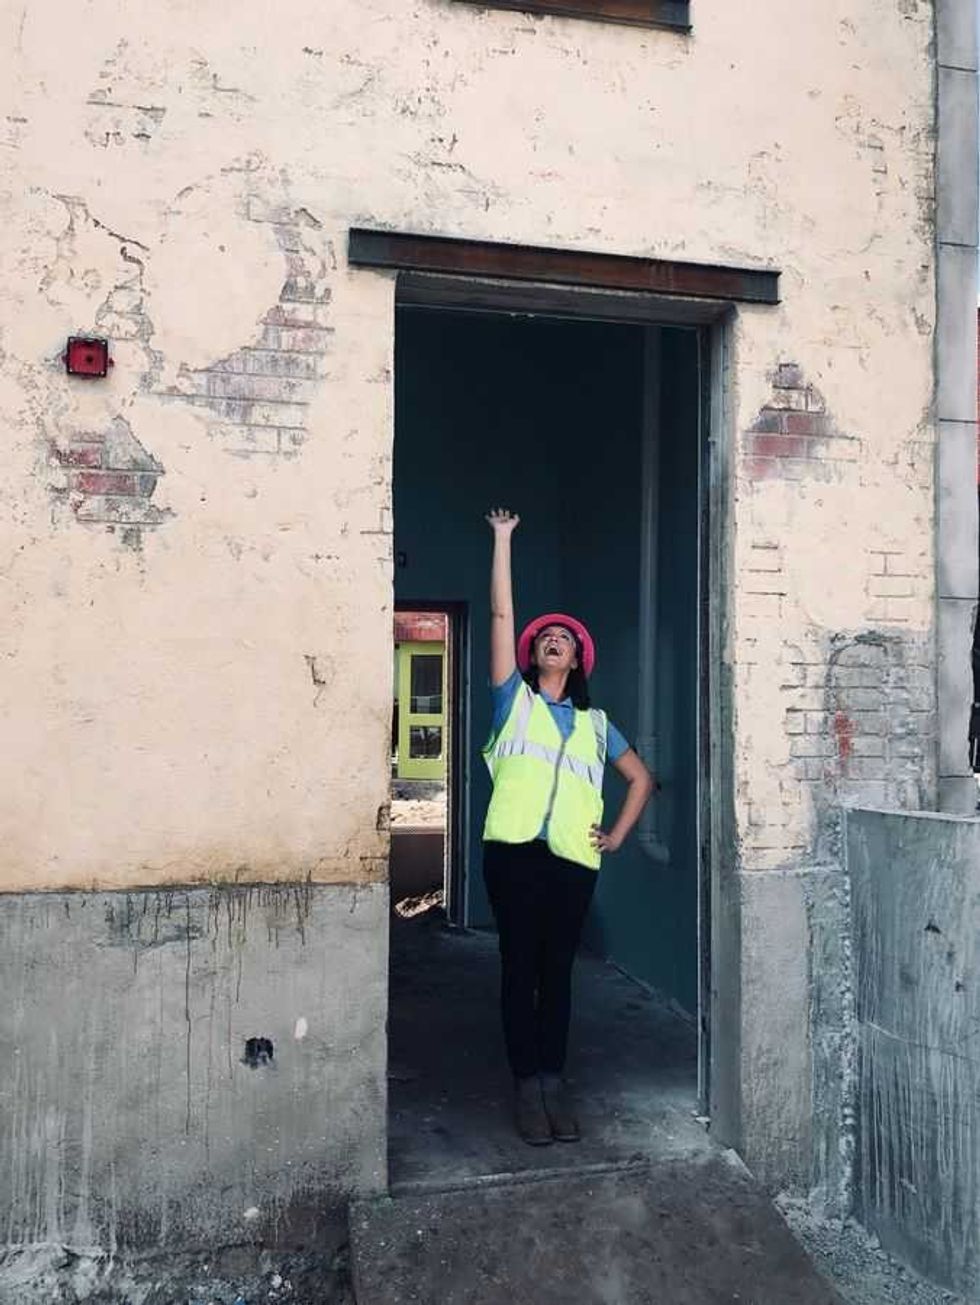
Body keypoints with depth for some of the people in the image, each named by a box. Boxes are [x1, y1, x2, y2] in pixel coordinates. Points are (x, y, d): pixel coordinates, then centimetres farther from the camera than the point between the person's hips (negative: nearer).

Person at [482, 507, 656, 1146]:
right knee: (520, 968, 1)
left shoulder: (595, 723, 17)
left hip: (574, 859, 2)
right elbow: (502, 614, 5)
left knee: (558, 971, 7)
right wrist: (504, 539, 5)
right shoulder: (514, 699, 10)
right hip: (515, 852, -2)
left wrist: (618, 835, 12)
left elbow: (642, 777, 24)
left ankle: (555, 1081, 16)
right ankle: (527, 1085, 10)